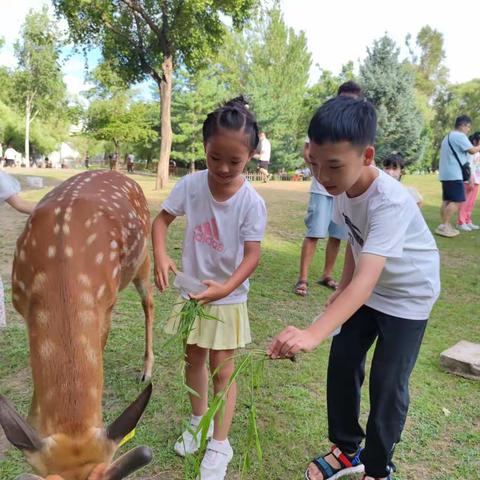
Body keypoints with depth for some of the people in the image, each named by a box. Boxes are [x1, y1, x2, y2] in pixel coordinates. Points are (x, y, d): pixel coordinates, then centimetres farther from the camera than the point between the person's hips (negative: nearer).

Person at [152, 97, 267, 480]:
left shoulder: (252, 202, -20)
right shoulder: (191, 185, -12)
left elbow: (252, 255, -19)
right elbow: (161, 220, -3)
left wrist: (226, 287, -35)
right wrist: (160, 255, -22)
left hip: (228, 296, -4)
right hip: (193, 290, 4)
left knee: (222, 369, 5)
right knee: (195, 359, 20)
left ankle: (219, 445, 23)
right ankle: (199, 422, 42)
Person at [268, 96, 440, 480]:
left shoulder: (390, 202, -37)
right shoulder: (343, 187, -14)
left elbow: (367, 280, -48)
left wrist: (312, 334, -60)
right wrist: (342, 290, 10)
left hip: (408, 295, -6)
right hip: (366, 288, 7)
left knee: (387, 382, -2)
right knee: (342, 364, 7)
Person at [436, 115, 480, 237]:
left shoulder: (448, 136, 21)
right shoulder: (460, 136, -9)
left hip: (445, 174, 10)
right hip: (454, 175, -10)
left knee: (447, 200, 8)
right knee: (457, 201, -10)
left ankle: (445, 226, 8)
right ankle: (444, 226, -14)